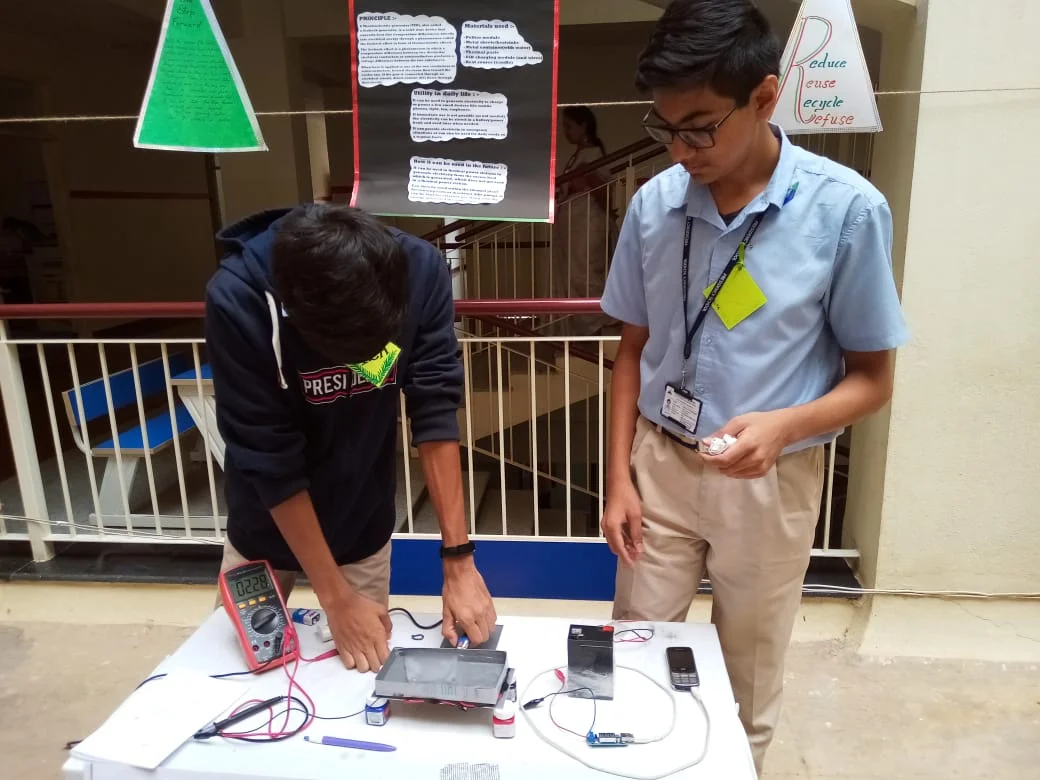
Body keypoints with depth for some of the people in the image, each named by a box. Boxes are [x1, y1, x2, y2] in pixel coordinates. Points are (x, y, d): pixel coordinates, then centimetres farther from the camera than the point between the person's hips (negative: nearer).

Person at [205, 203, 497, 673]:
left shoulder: (420, 270, -25)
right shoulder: (237, 302, -31)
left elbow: (435, 413, -21)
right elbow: (268, 462, -25)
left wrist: (458, 559, -23)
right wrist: (334, 597, -20)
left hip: (363, 526, 1)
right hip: (267, 529, 0)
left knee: (367, 665, 13)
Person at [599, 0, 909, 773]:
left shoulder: (847, 209, -15)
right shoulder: (654, 204, -6)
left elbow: (872, 378, -7)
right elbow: (633, 349, 3)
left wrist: (783, 424, -26)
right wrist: (620, 477, 0)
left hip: (770, 481, -2)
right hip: (660, 464, 3)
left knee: (748, 681, 18)